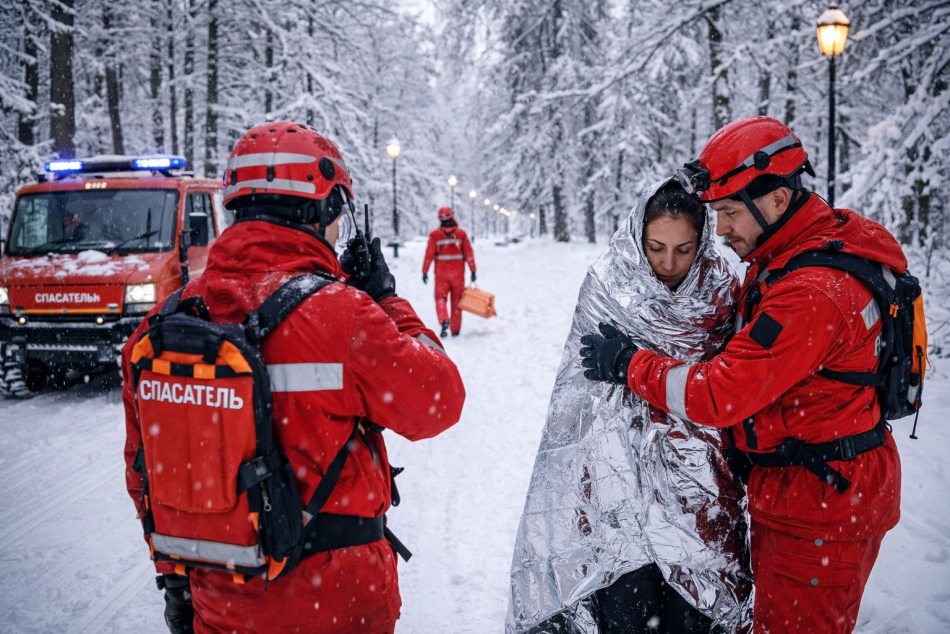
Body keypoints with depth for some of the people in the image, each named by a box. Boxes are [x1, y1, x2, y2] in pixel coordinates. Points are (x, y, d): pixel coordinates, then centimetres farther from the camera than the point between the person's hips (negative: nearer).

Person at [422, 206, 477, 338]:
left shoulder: (435, 235, -5)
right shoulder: (461, 233, -2)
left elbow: (429, 254, -5)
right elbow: (469, 253, -2)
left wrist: (424, 272, 2)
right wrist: (473, 270, 4)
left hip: (441, 273, -1)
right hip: (458, 273, 1)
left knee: (440, 297, 5)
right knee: (456, 300, 10)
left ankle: (444, 320, -22)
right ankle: (455, 330, 15)